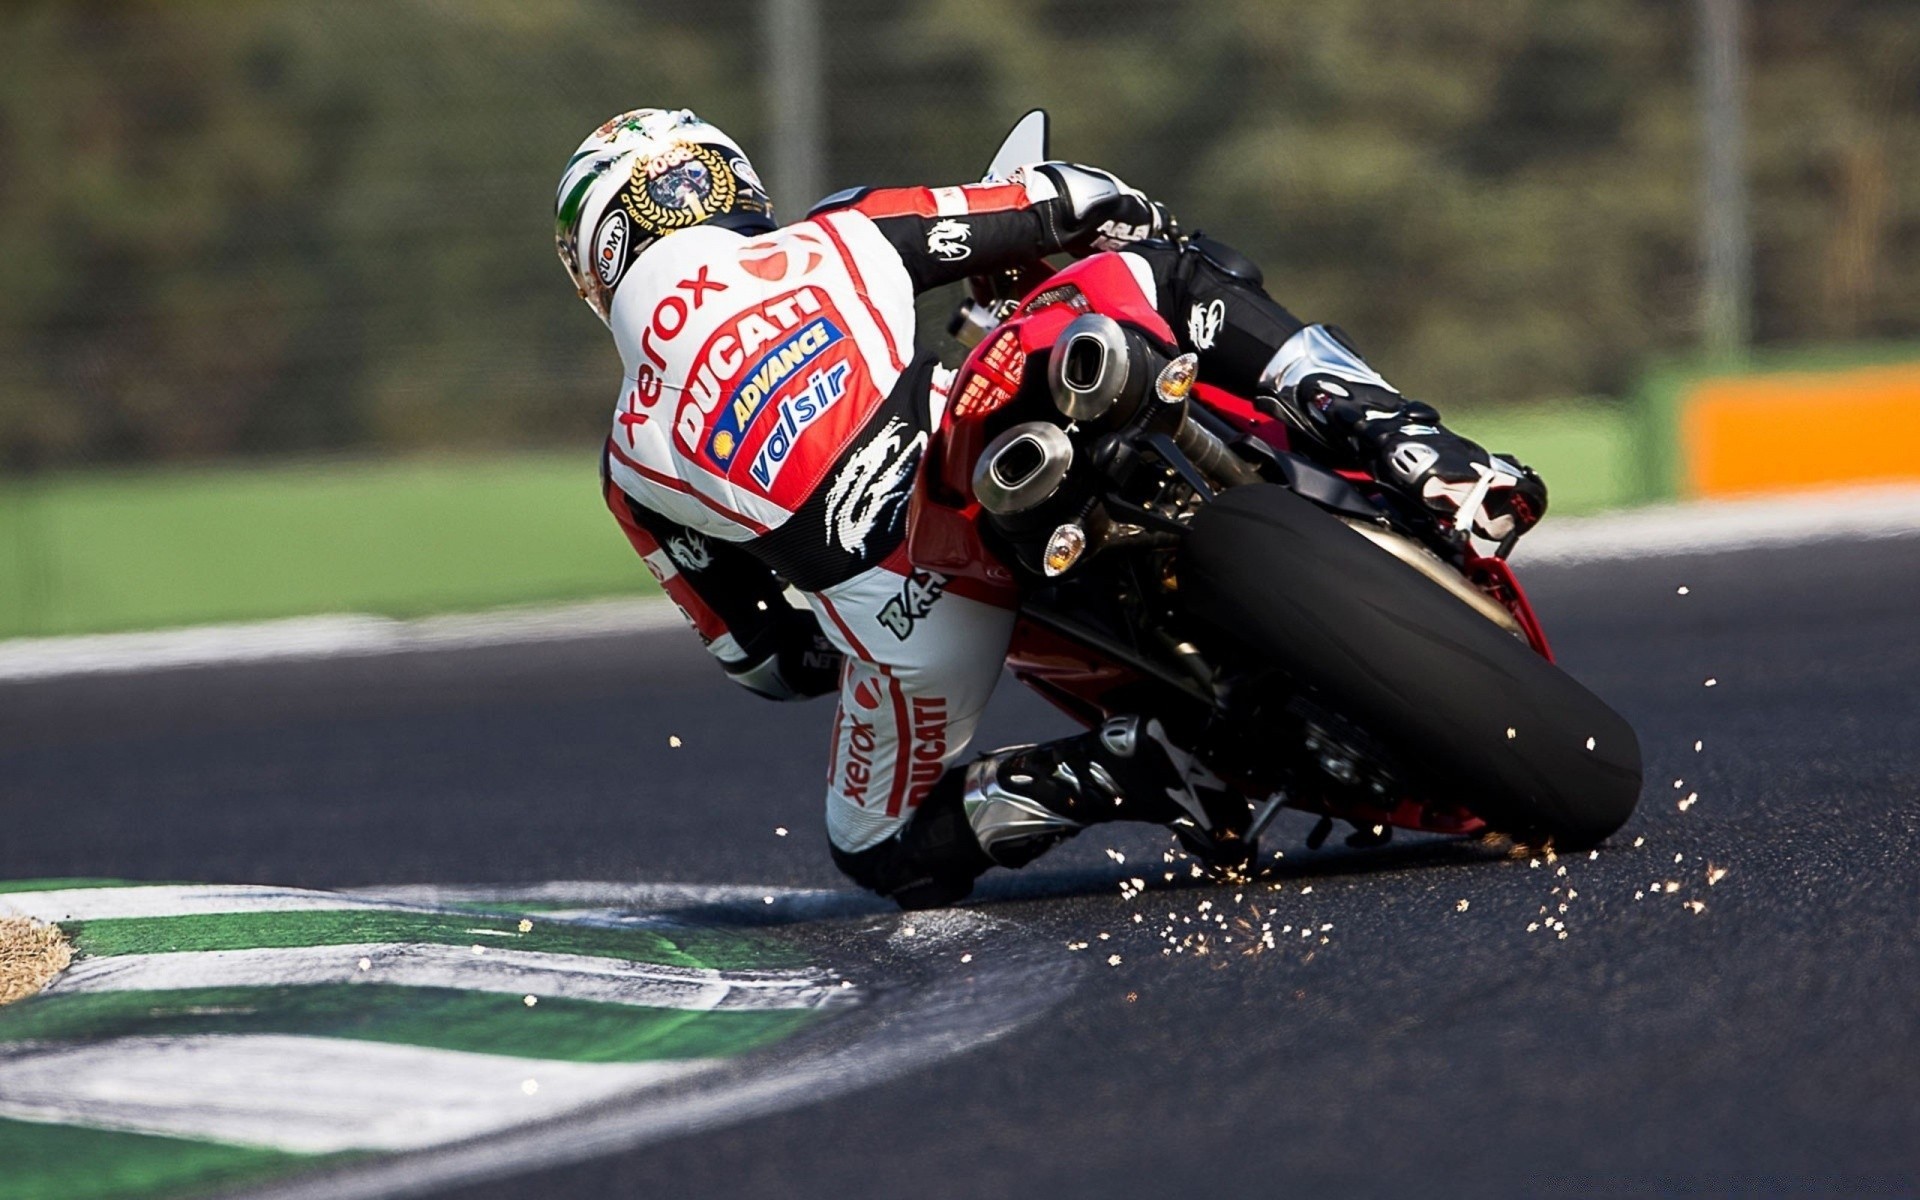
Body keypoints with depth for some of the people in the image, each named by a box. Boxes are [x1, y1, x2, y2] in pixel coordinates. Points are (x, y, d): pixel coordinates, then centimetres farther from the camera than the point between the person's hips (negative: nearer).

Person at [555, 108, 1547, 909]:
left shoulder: (634, 459, 20)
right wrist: (1162, 242, 37)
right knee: (1161, 272, 23)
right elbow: (1062, 206, 19)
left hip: (896, 614, 0)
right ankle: (1416, 455, 0)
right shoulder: (830, 238, 17)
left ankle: (1113, 775, -2)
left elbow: (758, 654, 24)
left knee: (890, 853, 28)